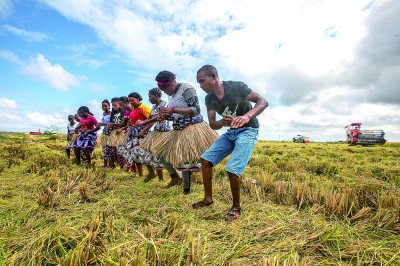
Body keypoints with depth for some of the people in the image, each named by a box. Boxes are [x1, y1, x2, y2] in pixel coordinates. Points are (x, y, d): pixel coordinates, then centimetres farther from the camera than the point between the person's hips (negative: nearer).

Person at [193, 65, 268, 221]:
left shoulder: (236, 87, -20)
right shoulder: (209, 98, -2)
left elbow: (263, 101, -25)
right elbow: (212, 124, -6)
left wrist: (247, 116, -45)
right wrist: (223, 122, -30)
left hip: (248, 131, -7)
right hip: (230, 132, 7)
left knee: (232, 169, -21)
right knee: (206, 159, -1)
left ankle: (236, 207, 3)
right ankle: (208, 199, 14)